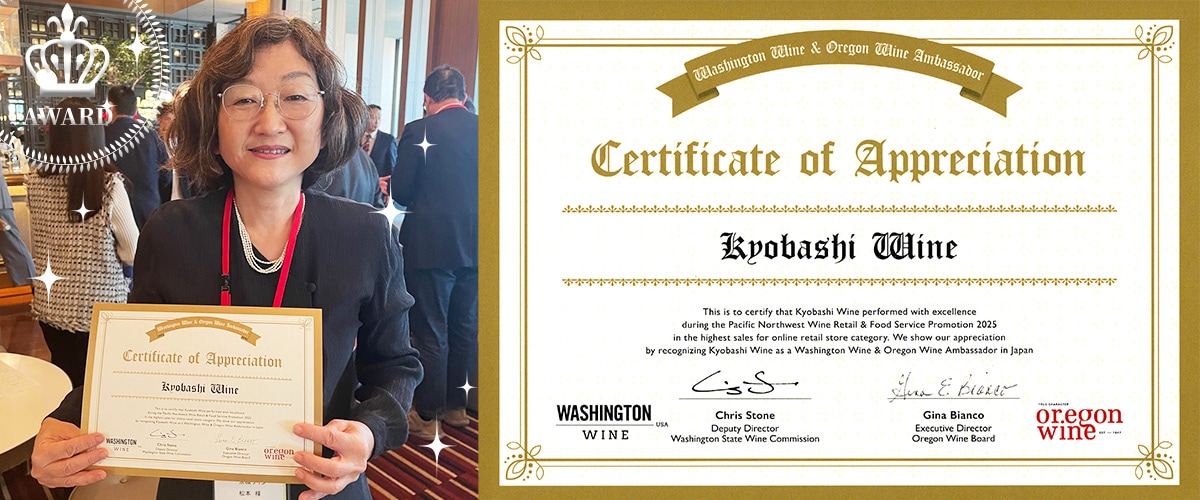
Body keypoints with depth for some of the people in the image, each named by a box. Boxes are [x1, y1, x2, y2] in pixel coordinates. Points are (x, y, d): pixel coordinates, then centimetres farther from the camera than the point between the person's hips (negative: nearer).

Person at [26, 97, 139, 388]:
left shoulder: (36, 184, -6)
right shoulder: (109, 186, -17)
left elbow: (38, 249, 9)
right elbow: (133, 254, -8)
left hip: (50, 306, 3)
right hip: (99, 309, -3)